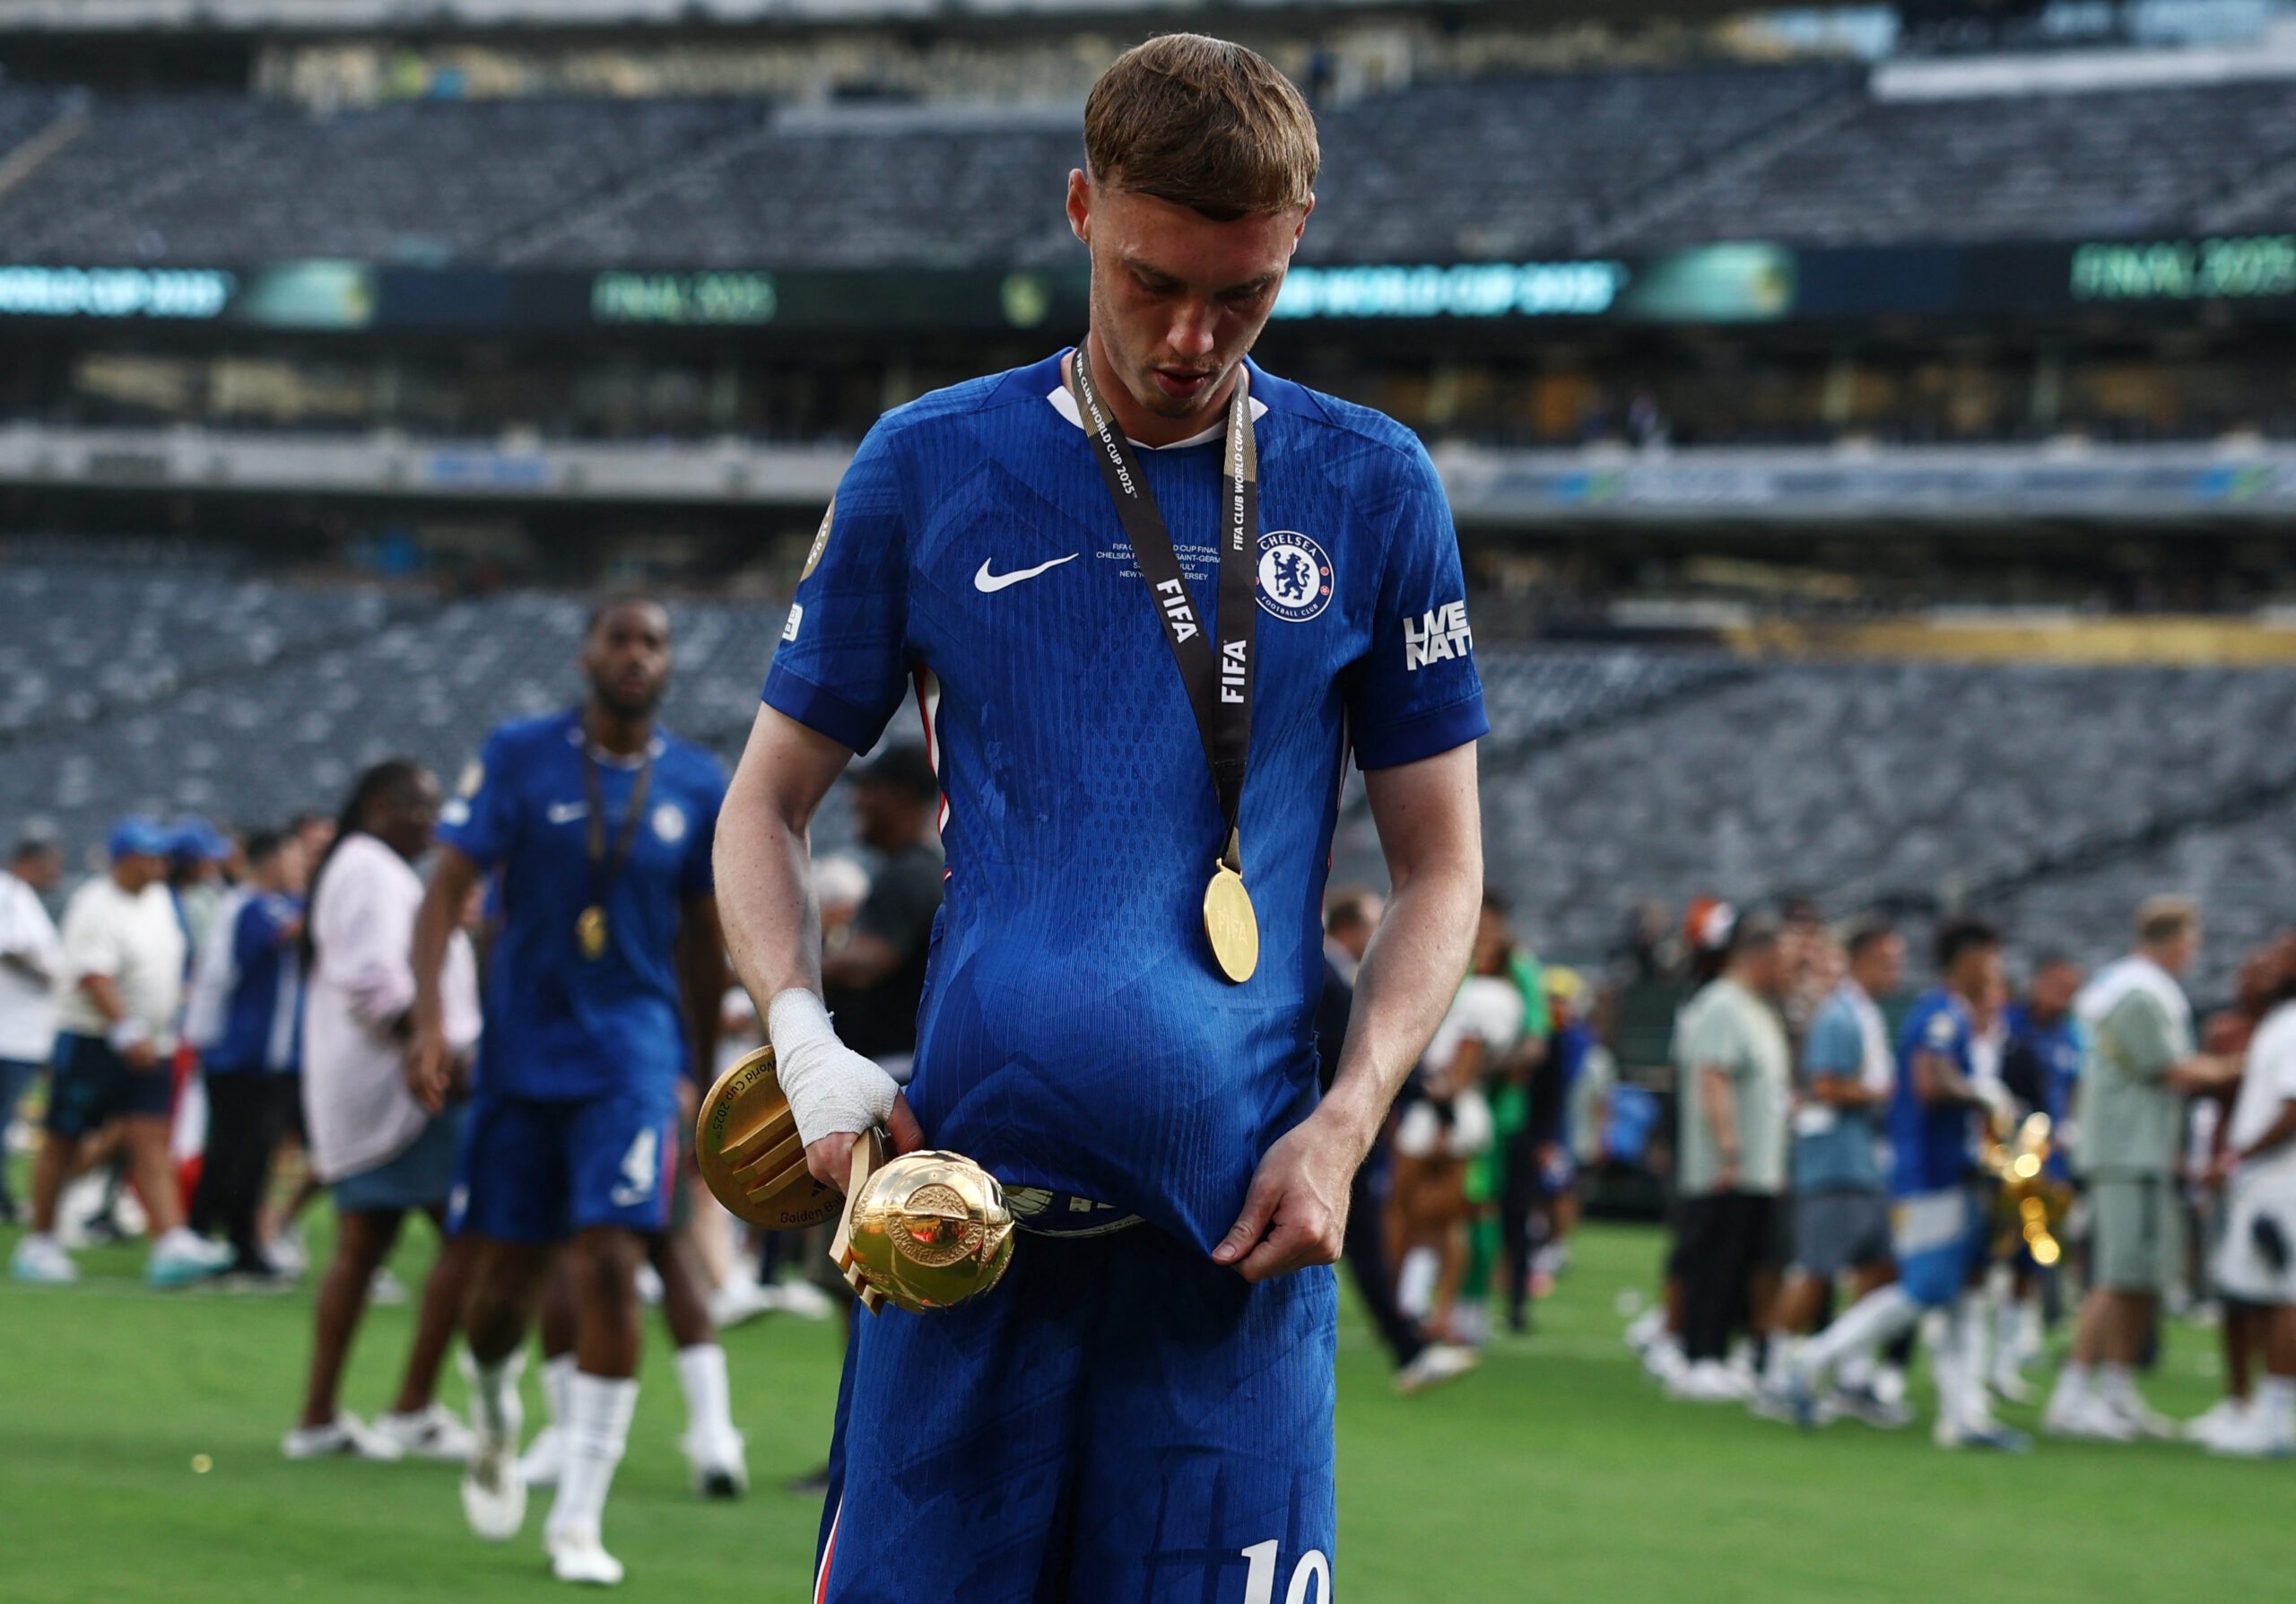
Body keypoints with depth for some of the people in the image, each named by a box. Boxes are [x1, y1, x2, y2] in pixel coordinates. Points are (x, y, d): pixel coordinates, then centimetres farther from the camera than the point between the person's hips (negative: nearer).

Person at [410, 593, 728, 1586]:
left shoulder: (698, 788, 4)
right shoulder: (519, 757, -1)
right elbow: (448, 887, -4)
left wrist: (701, 1075, 18)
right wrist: (429, 1020, -17)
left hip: (632, 1063, 0)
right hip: (521, 1054, 0)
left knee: (610, 1264, -14)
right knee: (505, 1283, 4)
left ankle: (577, 1520, -8)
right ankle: (494, 1425, 38)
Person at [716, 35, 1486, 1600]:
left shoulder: (1371, 489, 8)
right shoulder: (931, 468, 7)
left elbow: (1440, 864, 12)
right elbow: (769, 802, 14)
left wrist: (1345, 1125, -4)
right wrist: (804, 1042, -4)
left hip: (1240, 1214, 0)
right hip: (964, 1178, 0)